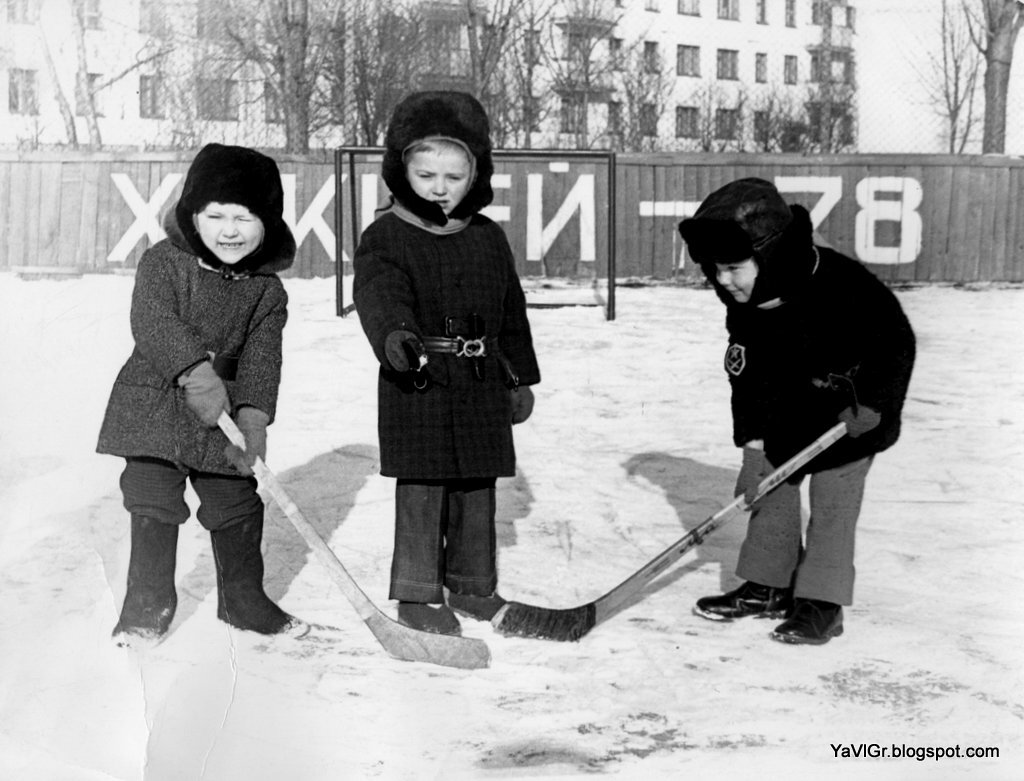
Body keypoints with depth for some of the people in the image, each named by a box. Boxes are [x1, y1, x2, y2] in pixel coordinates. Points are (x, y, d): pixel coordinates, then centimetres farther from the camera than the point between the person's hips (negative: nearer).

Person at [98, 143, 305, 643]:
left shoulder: (267, 291, -1)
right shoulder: (162, 262, -9)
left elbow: (262, 358, -9)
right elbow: (152, 322, -24)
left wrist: (254, 415, -24)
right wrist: (194, 368, -39)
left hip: (227, 416, 3)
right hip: (154, 405, -2)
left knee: (239, 507, 10)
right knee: (153, 507, 1)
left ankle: (244, 600, 27)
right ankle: (148, 603, 18)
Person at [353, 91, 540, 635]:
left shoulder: (489, 239, 10)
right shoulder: (385, 237, -5)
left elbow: (511, 311, 17)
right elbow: (379, 291, -24)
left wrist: (521, 377, 18)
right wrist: (394, 333, -45)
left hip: (482, 385, 5)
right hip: (418, 384, -4)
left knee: (477, 490, 12)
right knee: (420, 491, -1)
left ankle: (472, 584, 26)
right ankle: (416, 594, 12)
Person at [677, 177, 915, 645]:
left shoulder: (841, 285, -32)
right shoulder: (743, 303, -13)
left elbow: (896, 343, -22)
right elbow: (747, 373, -6)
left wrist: (872, 405, -24)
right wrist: (752, 440, -11)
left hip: (851, 412, -6)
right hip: (786, 411, 6)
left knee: (833, 501, -3)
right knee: (770, 489, 7)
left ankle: (822, 604, 7)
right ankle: (767, 585, 22)